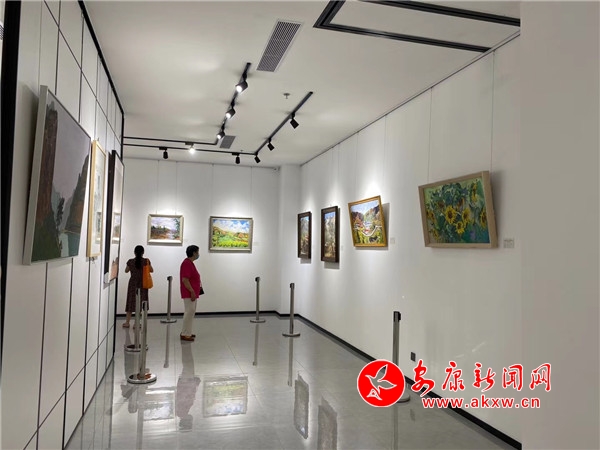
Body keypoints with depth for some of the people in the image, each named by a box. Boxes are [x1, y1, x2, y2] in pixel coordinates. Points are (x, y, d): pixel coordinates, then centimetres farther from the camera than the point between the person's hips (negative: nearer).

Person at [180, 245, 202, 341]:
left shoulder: (190, 263, 15)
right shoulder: (187, 263, -17)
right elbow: (184, 279, -23)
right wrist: (192, 292, -23)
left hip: (192, 293, 11)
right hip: (189, 293, -11)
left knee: (190, 312, 14)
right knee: (189, 312, -8)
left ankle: (187, 332, 21)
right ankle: (185, 334, -2)